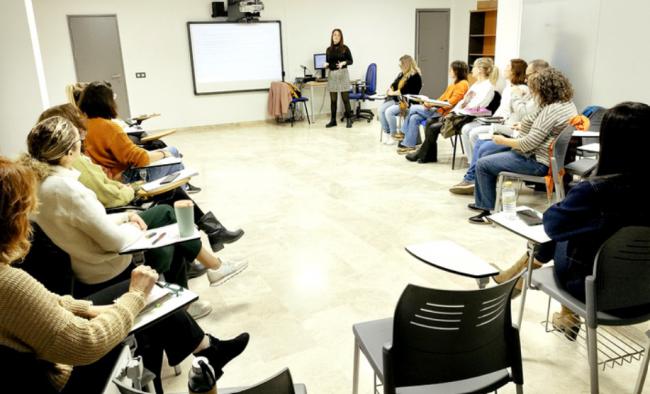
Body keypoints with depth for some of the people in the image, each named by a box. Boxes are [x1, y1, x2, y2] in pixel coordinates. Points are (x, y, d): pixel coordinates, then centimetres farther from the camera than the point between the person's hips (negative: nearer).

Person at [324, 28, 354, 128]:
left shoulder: (345, 48, -1)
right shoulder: (329, 49, 9)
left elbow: (350, 61, 2)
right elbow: (327, 63, 15)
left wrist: (343, 63, -17)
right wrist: (326, 65, -8)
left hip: (343, 74, -3)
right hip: (332, 75, 3)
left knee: (345, 98, -2)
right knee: (333, 99, 5)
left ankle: (349, 120, 4)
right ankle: (333, 120, 13)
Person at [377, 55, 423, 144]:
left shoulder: (415, 76, -11)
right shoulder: (402, 74, 17)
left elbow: (406, 91, -19)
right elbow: (394, 84, 17)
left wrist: (393, 93, -10)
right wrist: (390, 89, -5)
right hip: (396, 100, 9)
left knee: (389, 111, -30)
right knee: (380, 109, -15)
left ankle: (393, 135, -14)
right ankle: (386, 133, -10)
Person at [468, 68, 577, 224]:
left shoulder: (552, 110, -23)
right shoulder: (568, 104, 9)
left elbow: (529, 143, -25)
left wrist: (504, 141, -12)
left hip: (537, 162, -11)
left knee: (482, 164, -7)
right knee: (485, 151, 19)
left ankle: (490, 210, 5)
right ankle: (482, 203, 24)